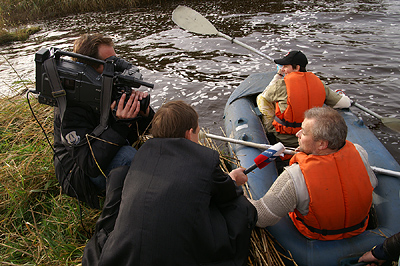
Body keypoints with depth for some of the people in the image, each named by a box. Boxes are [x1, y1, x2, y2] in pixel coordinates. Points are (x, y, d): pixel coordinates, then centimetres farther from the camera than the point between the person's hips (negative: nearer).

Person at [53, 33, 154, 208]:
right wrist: (120, 125, -39)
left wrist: (144, 114, -21)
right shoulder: (71, 105, -25)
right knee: (126, 155, -34)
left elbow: (131, 136, 1)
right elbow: (91, 166, -32)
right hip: (82, 178, -7)